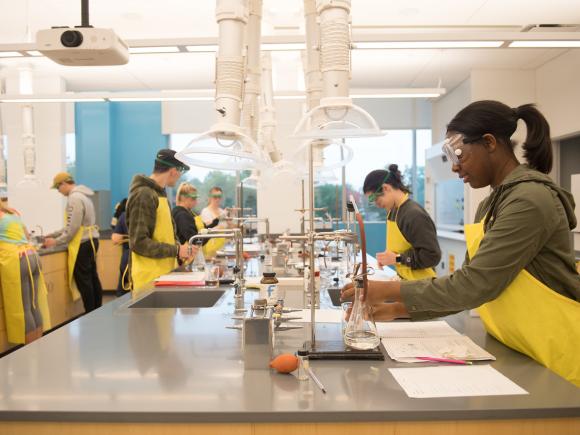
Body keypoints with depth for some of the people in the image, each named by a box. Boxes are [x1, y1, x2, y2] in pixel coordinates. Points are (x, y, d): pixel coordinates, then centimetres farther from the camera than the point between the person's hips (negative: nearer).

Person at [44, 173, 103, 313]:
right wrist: (53, 235, 20)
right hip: (90, 241, 10)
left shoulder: (74, 198, -14)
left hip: (82, 244, -10)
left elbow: (73, 228, -18)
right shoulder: (82, 195, 17)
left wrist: (56, 241, -7)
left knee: (83, 281, -3)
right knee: (92, 278, 12)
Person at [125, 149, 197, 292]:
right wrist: (176, 250, -17)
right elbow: (138, 242, -20)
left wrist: (181, 250, 6)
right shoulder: (143, 195, -16)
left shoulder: (159, 193, 13)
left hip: (164, 274, 9)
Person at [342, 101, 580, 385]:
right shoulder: (490, 205, 9)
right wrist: (396, 309, -1)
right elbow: (468, 285, 7)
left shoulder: (531, 199, -19)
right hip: (514, 352, 7)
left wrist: (388, 290, -16)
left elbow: (475, 286, -23)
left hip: (555, 361, -7)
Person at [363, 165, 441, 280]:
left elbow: (432, 255, -24)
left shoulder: (415, 215, -22)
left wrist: (397, 259, -21)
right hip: (404, 280, 8)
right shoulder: (392, 212, 5)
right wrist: (387, 257, 0)